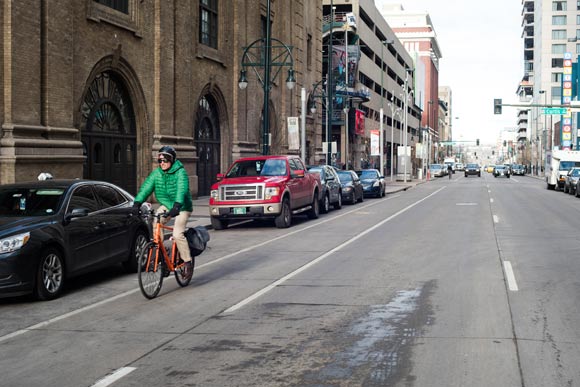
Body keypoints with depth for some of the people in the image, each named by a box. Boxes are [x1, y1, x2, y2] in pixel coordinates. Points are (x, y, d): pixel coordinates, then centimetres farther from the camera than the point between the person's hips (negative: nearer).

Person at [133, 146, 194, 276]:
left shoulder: (180, 172, -19)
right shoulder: (156, 173, -3)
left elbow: (181, 190, -34)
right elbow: (146, 187, -12)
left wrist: (177, 206, -49)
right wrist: (137, 202, -27)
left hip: (182, 207, -6)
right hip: (166, 205, 6)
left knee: (177, 234, -20)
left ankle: (187, 262, -6)